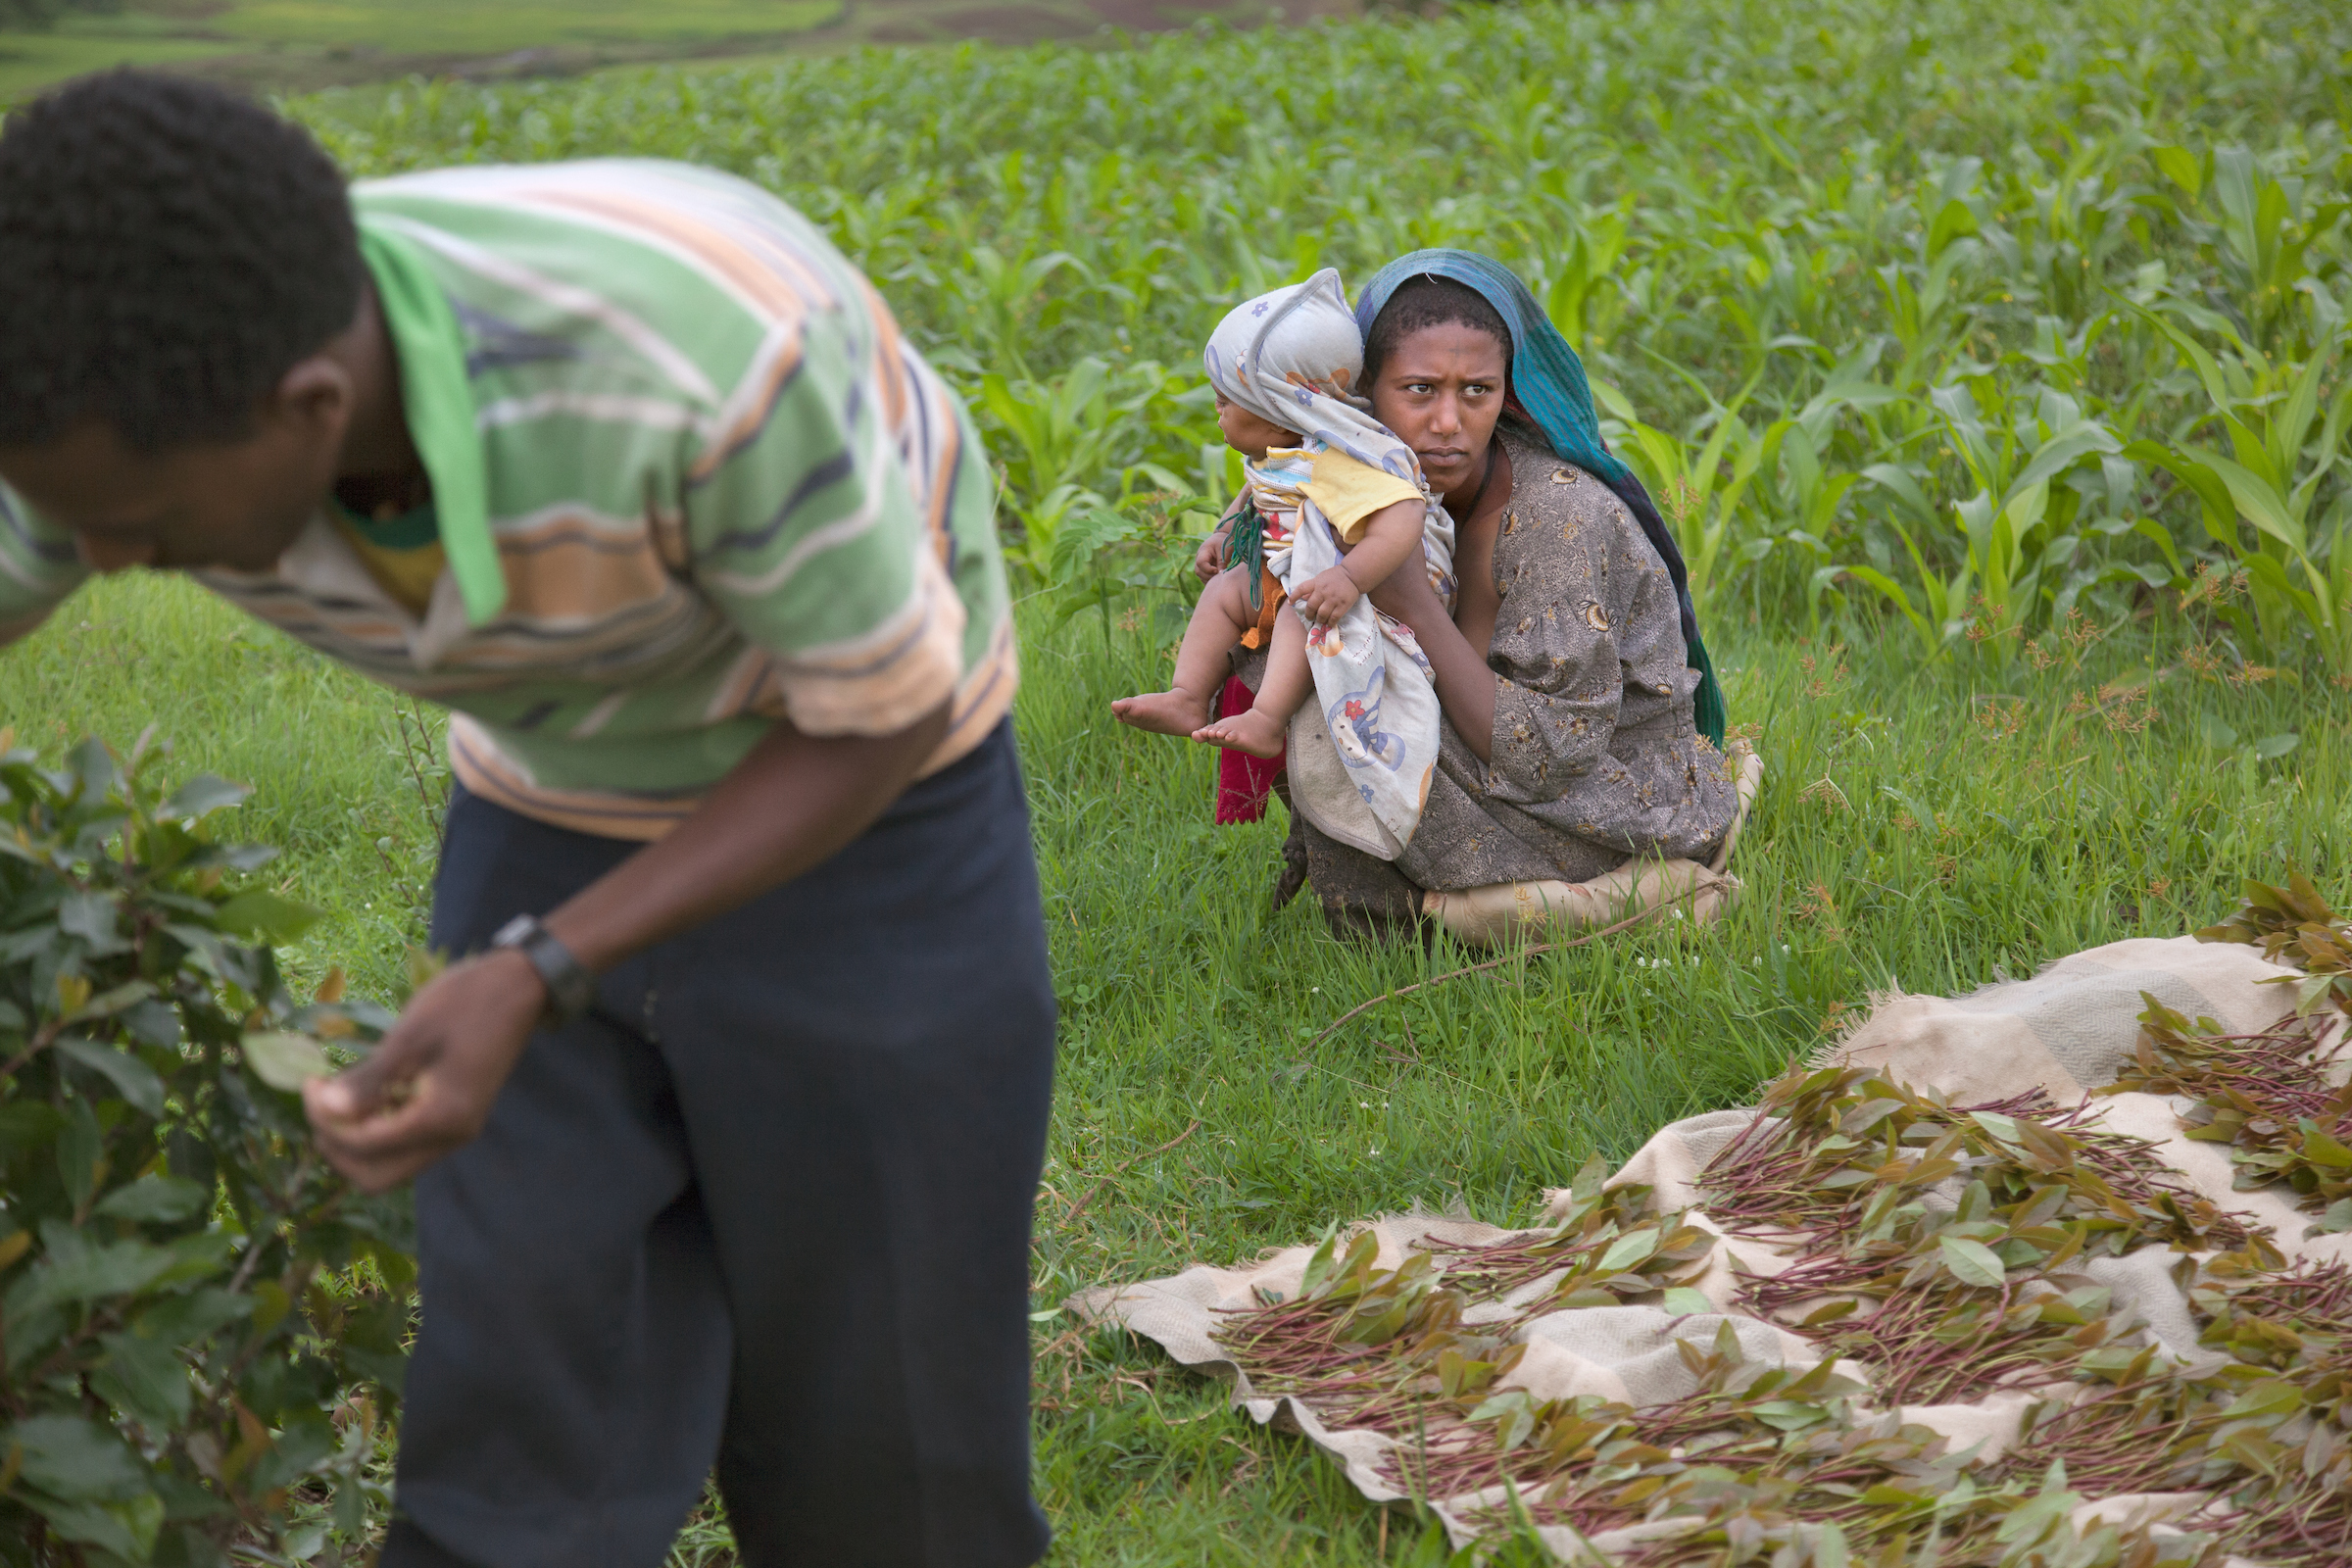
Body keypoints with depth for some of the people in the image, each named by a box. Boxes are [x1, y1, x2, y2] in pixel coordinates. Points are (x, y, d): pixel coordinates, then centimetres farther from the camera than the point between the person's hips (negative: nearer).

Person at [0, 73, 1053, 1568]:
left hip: (863, 822, -3)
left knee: (875, 1439, 5)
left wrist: (535, 980, -33)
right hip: (547, 821, 4)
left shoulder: (710, 346, -39)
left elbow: (885, 716, -24)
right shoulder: (135, 388, -24)